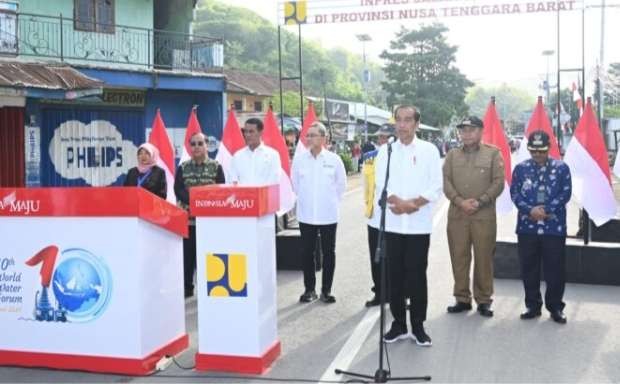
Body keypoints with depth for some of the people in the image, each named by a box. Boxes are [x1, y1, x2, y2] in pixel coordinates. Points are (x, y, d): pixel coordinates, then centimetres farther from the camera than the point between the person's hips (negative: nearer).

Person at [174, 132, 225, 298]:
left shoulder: (216, 167, 4)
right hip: (188, 217, 2)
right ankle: (186, 288, 15)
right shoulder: (183, 167, 9)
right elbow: (178, 189, 0)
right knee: (187, 253, 4)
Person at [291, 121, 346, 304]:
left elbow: (341, 184, 6)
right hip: (306, 214, 1)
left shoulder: (334, 159, -6)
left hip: (328, 215, -1)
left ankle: (326, 290, 17)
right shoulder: (299, 158, -3)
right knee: (307, 253, 7)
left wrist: (331, 200, 8)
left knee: (328, 253, 6)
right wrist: (304, 198, 11)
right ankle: (309, 289, 18)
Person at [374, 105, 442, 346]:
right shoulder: (386, 151, 6)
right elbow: (380, 186, 0)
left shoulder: (429, 150, 1)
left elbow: (435, 187, -4)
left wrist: (413, 204, -16)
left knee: (417, 275, 3)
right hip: (392, 224, 2)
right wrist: (398, 202, -17)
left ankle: (418, 326, 15)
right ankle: (398, 324, 19)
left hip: (419, 224, -2)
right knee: (394, 275, 7)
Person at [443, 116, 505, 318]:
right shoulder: (452, 155, 12)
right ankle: (462, 298, 15)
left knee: (484, 258, 2)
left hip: (484, 215, -2)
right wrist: (460, 201, -11)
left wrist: (479, 202, -11)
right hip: (457, 214, 2)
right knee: (459, 257, 4)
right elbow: (446, 182, 4)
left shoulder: (493, 153, 4)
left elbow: (498, 183, -1)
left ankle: (484, 300, 14)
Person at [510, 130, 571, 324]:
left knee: (555, 269, 2)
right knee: (529, 268, 7)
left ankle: (555, 307, 15)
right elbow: (515, 194, 1)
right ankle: (533, 306, 20)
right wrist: (530, 210, -15)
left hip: (554, 227, -1)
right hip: (527, 227, 2)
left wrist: (546, 210, -14)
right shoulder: (521, 168, 6)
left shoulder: (561, 167, 3)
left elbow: (565, 193, -3)